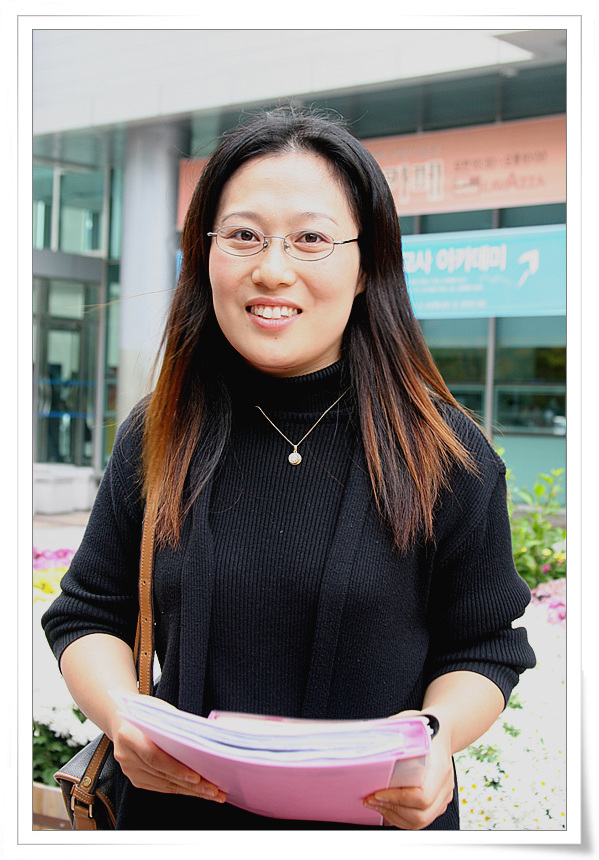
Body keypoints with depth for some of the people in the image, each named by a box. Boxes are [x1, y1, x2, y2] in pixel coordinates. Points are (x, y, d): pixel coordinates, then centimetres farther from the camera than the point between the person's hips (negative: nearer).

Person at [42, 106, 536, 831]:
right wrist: (121, 713, -17)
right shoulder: (155, 440, -4)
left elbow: (483, 647, -3)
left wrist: (435, 734, -23)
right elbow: (88, 616, 3)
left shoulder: (444, 453, -11)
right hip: (181, 809, 2)